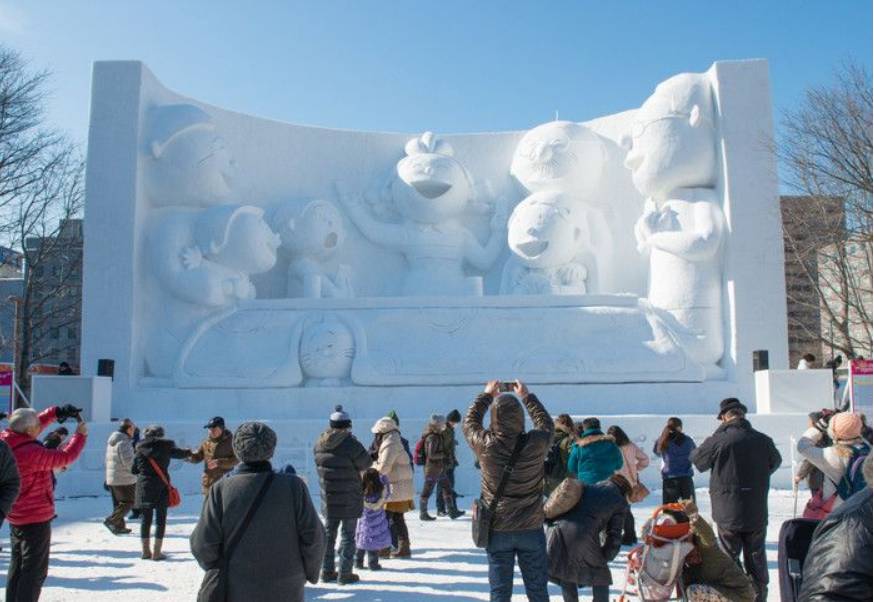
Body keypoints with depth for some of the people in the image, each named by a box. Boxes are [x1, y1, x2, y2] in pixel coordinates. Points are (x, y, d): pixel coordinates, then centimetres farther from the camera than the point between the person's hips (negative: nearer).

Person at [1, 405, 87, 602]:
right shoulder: (31, 453, -30)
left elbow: (32, 424, 10)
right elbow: (65, 456, -23)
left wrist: (57, 412, 3)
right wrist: (80, 434, -9)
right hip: (36, 518, -9)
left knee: (17, 566, 22)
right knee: (34, 570, 2)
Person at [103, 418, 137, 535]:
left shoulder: (112, 441, 14)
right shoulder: (124, 442, -18)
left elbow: (108, 460, 20)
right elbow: (128, 461, -24)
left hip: (112, 478, 10)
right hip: (124, 478, -10)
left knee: (118, 503, 15)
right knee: (128, 502, -1)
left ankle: (119, 526, 18)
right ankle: (111, 520, -9)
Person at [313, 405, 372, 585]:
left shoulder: (319, 444, -2)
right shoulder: (351, 444, -20)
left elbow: (321, 466, 9)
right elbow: (366, 464, -8)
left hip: (328, 498, 5)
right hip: (349, 499, -5)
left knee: (329, 534, 16)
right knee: (347, 536, 5)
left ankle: (327, 572, 24)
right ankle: (345, 574, 9)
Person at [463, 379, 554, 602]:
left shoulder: (485, 444, -16)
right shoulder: (536, 443, -16)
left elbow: (470, 422, 5)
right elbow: (546, 423, 7)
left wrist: (487, 395, 16)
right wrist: (527, 396, 17)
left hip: (498, 531, 0)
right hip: (532, 529, 0)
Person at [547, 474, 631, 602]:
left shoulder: (587, 488, 28)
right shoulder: (620, 503, 16)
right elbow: (614, 535, 11)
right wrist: (605, 557, 22)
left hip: (558, 527, 4)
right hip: (583, 534, -4)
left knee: (565, 570, 25)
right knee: (600, 574, 19)